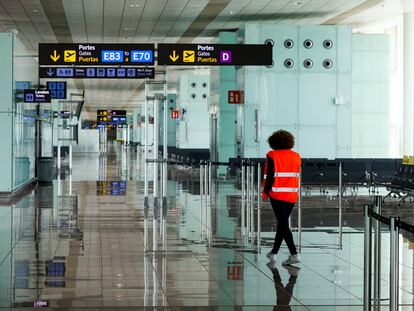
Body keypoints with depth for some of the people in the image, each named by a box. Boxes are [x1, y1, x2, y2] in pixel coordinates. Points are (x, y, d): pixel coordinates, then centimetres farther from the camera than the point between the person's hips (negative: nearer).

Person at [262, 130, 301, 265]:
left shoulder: (272, 155, -8)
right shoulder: (296, 156, 7)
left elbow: (270, 176, -11)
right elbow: (297, 176, 7)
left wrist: (265, 191, 0)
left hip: (277, 194, -5)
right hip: (292, 195, 5)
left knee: (283, 224, -5)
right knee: (282, 223, 16)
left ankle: (294, 255, -15)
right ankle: (273, 253, 27)